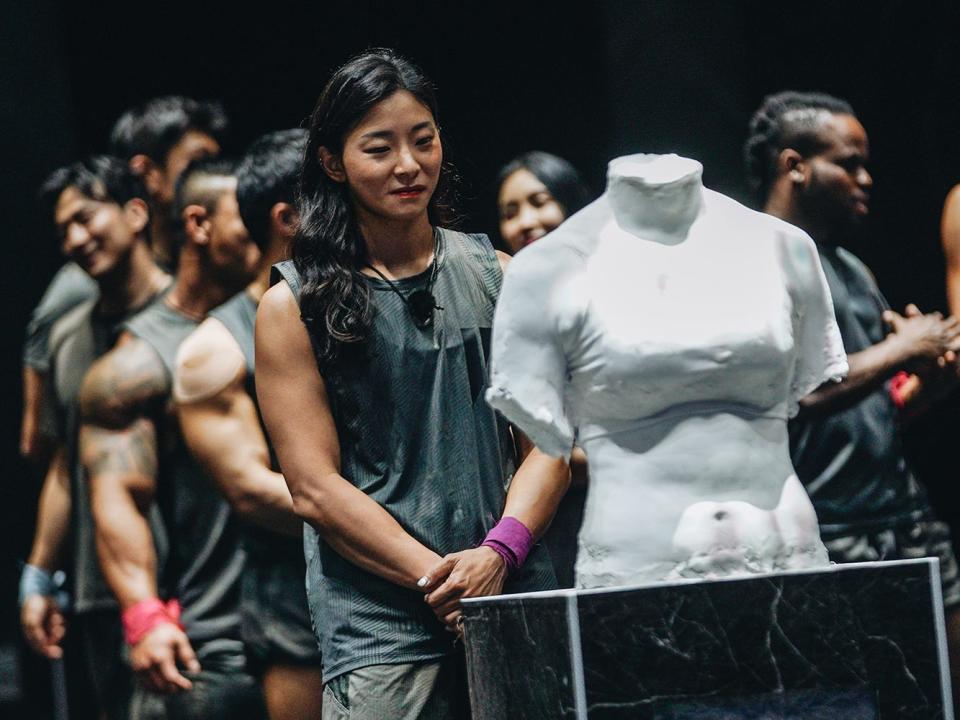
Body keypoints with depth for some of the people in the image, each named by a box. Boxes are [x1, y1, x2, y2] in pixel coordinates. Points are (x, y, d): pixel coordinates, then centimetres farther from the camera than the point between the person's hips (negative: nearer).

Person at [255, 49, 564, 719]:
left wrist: (500, 551, -11)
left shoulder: (497, 276, 11)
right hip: (380, 630, -2)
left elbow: (550, 440, 6)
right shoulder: (294, 307, 2)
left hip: (516, 594, 3)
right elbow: (315, 488, -4)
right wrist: (438, 578, -13)